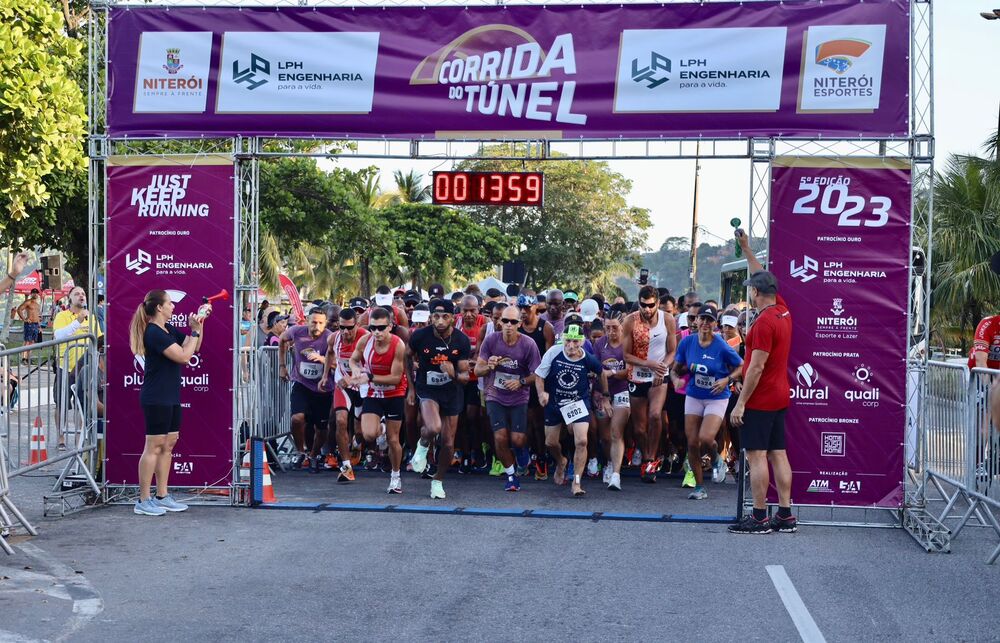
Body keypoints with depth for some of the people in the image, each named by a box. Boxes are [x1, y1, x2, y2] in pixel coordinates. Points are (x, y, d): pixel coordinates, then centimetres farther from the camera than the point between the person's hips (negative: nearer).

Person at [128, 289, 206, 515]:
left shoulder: (168, 330, 13)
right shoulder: (154, 333, -16)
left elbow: (194, 347, 22)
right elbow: (184, 356, -20)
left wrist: (198, 325, 9)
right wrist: (195, 330, -10)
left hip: (171, 397, 10)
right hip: (156, 398, -10)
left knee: (168, 445, 12)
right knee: (154, 446, -6)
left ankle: (162, 496, 18)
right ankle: (143, 501, 0)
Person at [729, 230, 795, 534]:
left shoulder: (764, 322, -17)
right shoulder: (783, 311, 8)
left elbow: (756, 367, -20)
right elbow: (763, 278, 24)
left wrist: (741, 403, -17)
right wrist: (746, 249, 30)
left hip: (760, 399, -9)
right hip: (779, 397, 9)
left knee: (757, 456, -5)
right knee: (778, 454, 9)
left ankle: (759, 518, -3)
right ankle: (785, 515, 11)